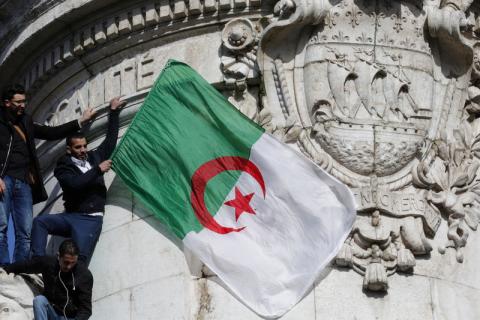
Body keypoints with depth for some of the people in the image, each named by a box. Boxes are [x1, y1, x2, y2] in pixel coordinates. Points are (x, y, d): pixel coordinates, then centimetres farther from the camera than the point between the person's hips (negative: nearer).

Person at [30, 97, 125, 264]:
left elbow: (110, 139, 21)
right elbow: (75, 184, -18)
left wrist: (113, 111, 22)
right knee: (40, 221, -26)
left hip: (91, 220, 1)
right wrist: (97, 170, -13)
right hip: (71, 217, -1)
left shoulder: (94, 158, 13)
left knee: (79, 260, -18)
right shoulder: (64, 166, 1)